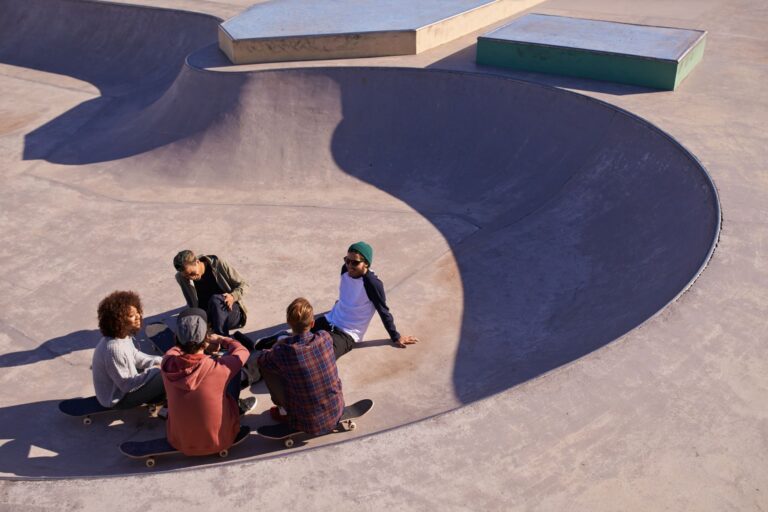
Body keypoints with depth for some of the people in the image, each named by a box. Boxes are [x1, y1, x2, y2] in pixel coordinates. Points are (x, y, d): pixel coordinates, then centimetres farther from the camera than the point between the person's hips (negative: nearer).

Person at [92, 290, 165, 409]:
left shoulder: (124, 335, -9)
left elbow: (135, 357, 9)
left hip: (124, 382, 9)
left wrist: (159, 361, -5)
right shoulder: (113, 349, -35)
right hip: (118, 398, -9)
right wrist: (154, 371, -21)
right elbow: (127, 385, -27)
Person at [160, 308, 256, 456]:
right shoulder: (218, 366, -26)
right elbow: (242, 351, -1)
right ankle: (236, 406, 29)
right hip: (219, 441, -3)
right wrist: (221, 339, 15)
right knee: (235, 362, 5)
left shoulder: (168, 363, -19)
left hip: (179, 442, 3)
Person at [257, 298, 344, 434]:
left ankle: (283, 408, 20)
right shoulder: (325, 338, -14)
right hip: (336, 412, 3)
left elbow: (261, 359, 0)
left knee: (265, 364, 2)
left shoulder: (282, 351, -23)